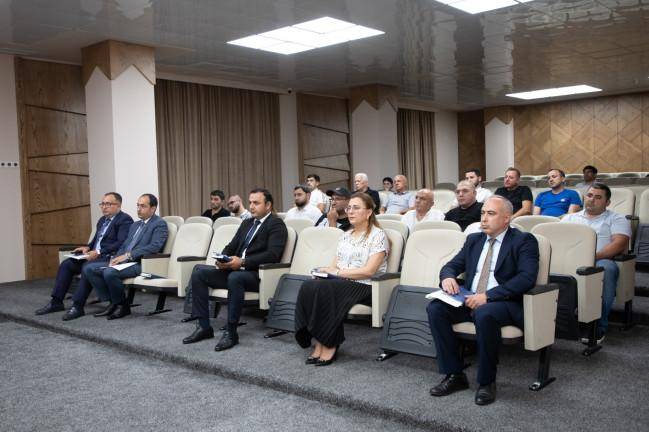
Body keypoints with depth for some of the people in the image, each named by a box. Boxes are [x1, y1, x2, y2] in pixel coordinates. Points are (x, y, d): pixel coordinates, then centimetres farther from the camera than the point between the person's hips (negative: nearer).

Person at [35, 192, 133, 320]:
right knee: (66, 264, -4)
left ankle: (78, 307, -27)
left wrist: (99, 252, -23)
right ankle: (56, 302, 0)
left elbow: (121, 243, -19)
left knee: (87, 267, -33)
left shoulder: (125, 220, -8)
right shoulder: (102, 220, 22)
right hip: (95, 255, 9)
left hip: (109, 258, -9)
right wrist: (87, 247, 4)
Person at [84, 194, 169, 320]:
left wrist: (128, 255, -21)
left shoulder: (160, 224, -4)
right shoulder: (135, 225, 23)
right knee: (89, 269, -5)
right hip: (123, 262, 9)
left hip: (141, 264, -9)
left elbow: (154, 247, -18)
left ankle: (122, 306, -8)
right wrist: (116, 258, -1)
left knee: (109, 272, -31)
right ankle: (113, 302, 0)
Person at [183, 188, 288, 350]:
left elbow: (273, 254, -16)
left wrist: (243, 262, -24)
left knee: (235, 277, -38)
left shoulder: (276, 225, -2)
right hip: (233, 269, 8)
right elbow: (231, 246, 21)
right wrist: (222, 259, -3)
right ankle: (204, 327, -7)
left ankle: (231, 332, -26)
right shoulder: (247, 223, 22)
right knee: (199, 271, -8)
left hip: (257, 274, -8)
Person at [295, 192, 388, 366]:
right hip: (340, 282, 6)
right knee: (308, 286, -25)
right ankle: (319, 342, -21)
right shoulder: (346, 236, 22)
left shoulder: (378, 235, -1)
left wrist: (338, 272, -12)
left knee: (323, 290, -32)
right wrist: (326, 270, -7)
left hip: (364, 287, -6)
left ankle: (329, 345, -20)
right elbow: (335, 265, 17)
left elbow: (369, 271, -12)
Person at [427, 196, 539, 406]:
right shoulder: (474, 240, 18)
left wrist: (488, 296, -24)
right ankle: (454, 375, -9)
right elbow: (451, 266, 19)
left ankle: (487, 382, -17)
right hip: (469, 300, 6)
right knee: (435, 308, -19)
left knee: (484, 314, -38)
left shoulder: (523, 241, -1)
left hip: (505, 303, -6)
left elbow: (527, 277, -16)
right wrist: (447, 277, -8)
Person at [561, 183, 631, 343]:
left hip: (601, 260, -2)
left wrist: (594, 256, -18)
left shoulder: (617, 219, 18)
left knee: (606, 267, -40)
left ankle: (598, 326, -30)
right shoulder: (570, 218, 30)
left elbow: (620, 244, 0)